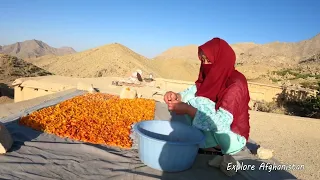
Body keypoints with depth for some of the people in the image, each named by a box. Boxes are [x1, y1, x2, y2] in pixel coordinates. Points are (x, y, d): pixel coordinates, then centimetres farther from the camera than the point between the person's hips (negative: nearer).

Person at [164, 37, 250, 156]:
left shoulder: (236, 83, -24)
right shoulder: (213, 76, -2)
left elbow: (222, 122, -33)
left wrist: (187, 109, -32)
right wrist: (177, 96, -25)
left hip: (232, 139, -7)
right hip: (214, 134, 7)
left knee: (197, 103, -26)